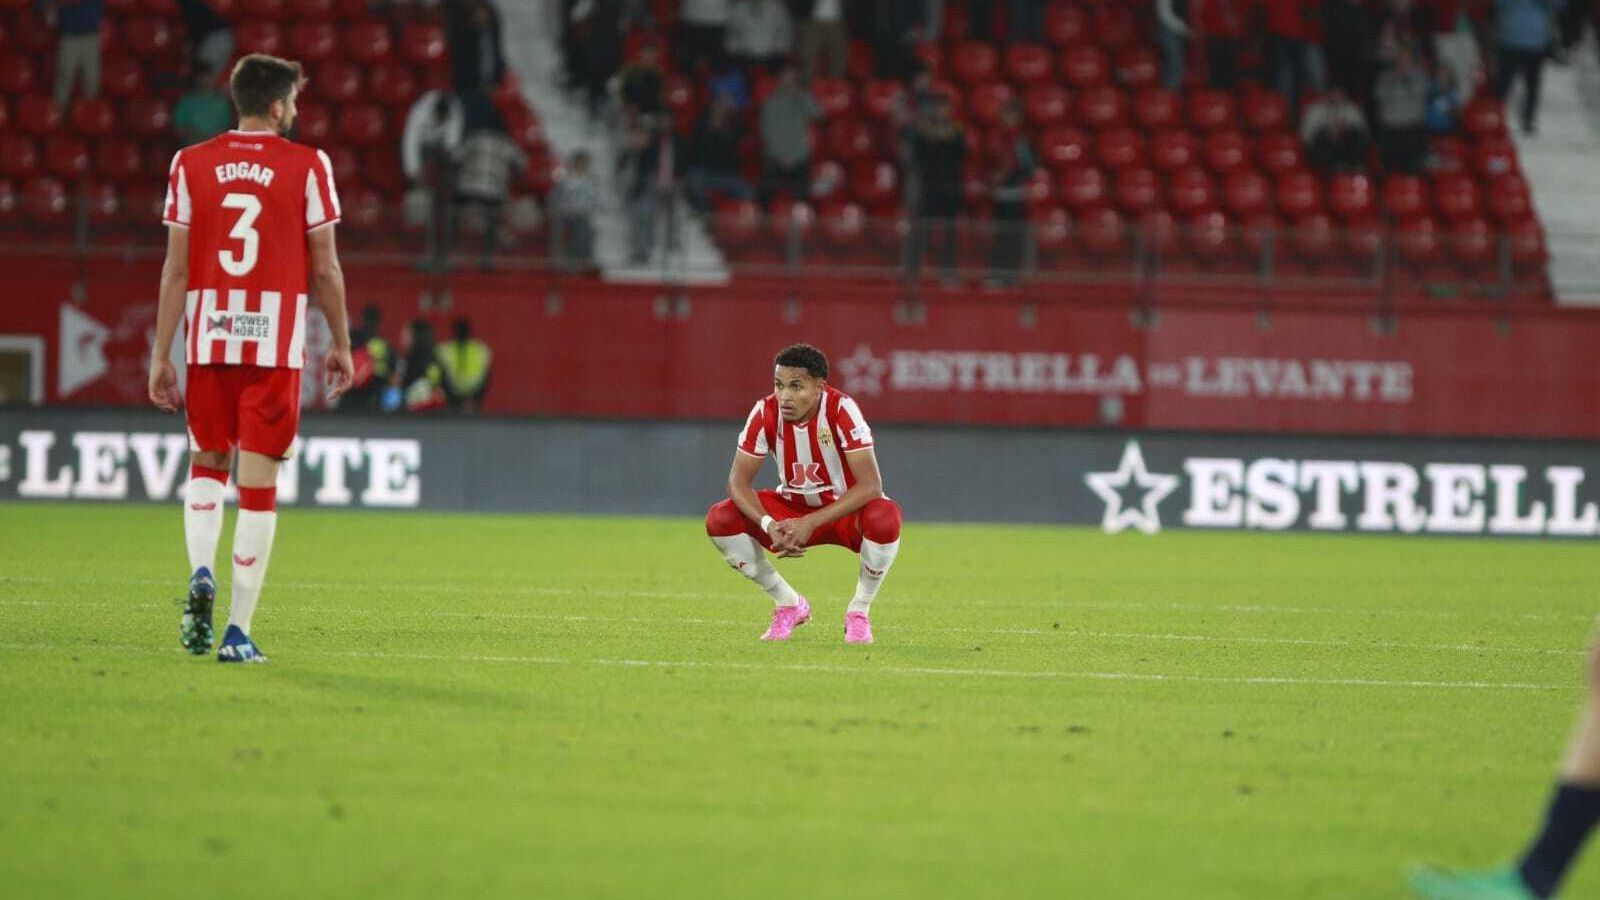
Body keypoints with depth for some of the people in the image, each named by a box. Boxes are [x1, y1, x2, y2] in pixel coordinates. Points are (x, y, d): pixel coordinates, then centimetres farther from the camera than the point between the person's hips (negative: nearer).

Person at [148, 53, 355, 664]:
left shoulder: (191, 164, 4)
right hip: (275, 342, -2)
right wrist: (341, 346, 13)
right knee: (258, 481, 2)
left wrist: (161, 355, 6)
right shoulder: (307, 167, -2)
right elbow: (325, 270, 1)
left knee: (207, 464, 20)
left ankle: (200, 574, -6)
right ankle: (238, 630, 1)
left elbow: (176, 268, 2)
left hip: (208, 338, 2)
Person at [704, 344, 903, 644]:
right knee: (719, 520, -20)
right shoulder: (765, 412, -17)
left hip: (845, 510, -3)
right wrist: (769, 525, -34)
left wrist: (810, 523, -37)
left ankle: (859, 611, -9)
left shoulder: (841, 409, -26)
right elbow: (738, 481, -14)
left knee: (884, 519, -38)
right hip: (792, 507, 3)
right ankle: (788, 605, 2)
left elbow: (870, 485, -31)